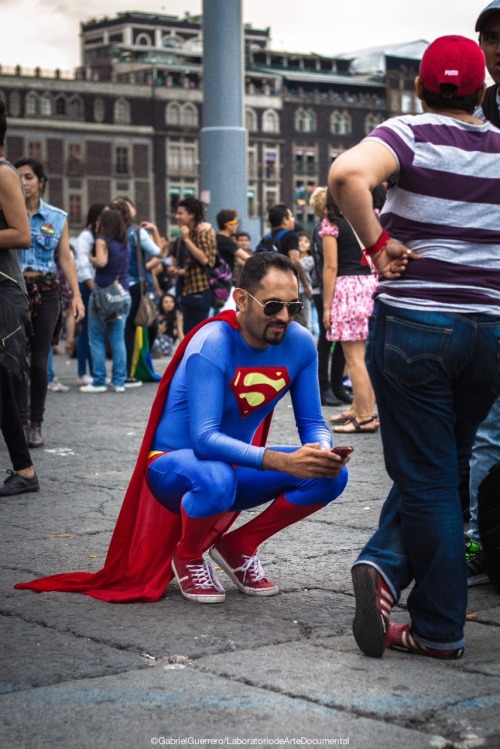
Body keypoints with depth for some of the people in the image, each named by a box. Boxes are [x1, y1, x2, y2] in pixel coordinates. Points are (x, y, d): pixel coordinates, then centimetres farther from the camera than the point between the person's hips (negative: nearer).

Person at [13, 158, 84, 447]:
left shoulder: (58, 217, 8)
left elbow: (66, 258, 4)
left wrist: (77, 294, -3)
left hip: (45, 292, 0)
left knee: (39, 361, -1)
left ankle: (36, 424, 6)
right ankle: (20, 421, 1)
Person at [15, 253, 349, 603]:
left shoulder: (299, 342, -9)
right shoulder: (212, 345, -26)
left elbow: (312, 422, -3)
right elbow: (204, 437, -35)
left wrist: (323, 451, -28)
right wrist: (281, 461, -47)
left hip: (238, 462, 6)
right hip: (174, 464, -5)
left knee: (330, 475, -17)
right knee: (217, 480, -41)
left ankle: (239, 547, 5)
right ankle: (188, 559, -5)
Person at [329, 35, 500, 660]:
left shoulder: (411, 134, -6)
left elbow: (347, 174, -27)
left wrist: (377, 244, -15)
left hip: (412, 323, -3)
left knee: (427, 478, 5)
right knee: (445, 470, 19)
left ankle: (440, 629, 8)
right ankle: (387, 564, 7)